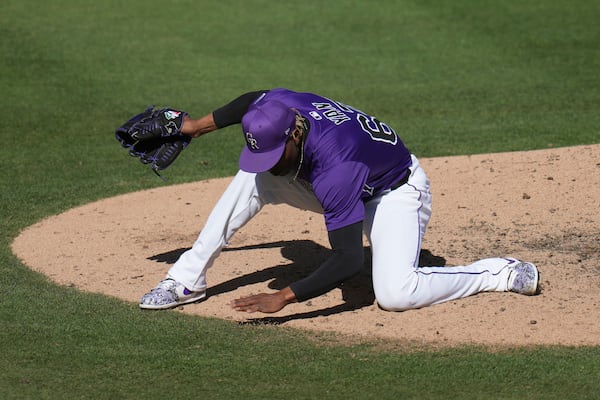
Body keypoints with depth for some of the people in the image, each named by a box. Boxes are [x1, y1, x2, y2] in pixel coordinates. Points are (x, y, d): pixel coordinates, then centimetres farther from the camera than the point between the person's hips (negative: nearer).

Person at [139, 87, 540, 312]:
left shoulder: (333, 165, -43)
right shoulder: (277, 105, -23)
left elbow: (348, 261, -43)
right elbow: (252, 100, 6)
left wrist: (284, 297, -43)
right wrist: (199, 126, 14)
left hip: (397, 191, -8)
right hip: (349, 187, 8)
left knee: (395, 294, -30)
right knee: (251, 179, -12)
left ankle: (505, 273, -11)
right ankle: (188, 279, -4)